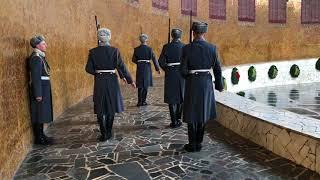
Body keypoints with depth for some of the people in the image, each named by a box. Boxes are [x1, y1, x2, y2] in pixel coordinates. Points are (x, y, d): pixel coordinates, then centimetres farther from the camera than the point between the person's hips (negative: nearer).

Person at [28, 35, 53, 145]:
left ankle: (41, 135, 25)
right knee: (39, 113, -1)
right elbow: (35, 77, -19)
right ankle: (39, 138, 9)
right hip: (40, 88, -9)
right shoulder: (36, 58, -15)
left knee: (42, 113, 15)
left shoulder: (40, 56, 14)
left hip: (44, 88, 9)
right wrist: (38, 94, -21)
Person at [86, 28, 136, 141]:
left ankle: (104, 134, 9)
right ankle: (108, 132, 24)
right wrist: (130, 80, -2)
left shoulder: (93, 52, -3)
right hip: (112, 81, 0)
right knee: (111, 107, 15)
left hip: (99, 82, 0)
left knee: (100, 109, 9)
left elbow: (89, 69, -2)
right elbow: (121, 66, -8)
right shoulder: (114, 50, -7)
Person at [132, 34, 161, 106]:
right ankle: (143, 101, 13)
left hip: (139, 68, 2)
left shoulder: (136, 49, 0)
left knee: (140, 86, 7)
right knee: (145, 85, 9)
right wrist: (157, 69, 0)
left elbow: (133, 59, 5)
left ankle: (140, 101, 3)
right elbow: (154, 59, -6)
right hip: (147, 67, -1)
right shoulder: (149, 49, -6)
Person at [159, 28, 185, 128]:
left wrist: (166, 70, 8)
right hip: (182, 74, 1)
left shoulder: (166, 47, -4)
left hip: (170, 75, -1)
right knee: (181, 97, 16)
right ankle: (178, 119, 22)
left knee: (171, 98, 6)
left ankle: (174, 121, 8)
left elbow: (161, 61, -7)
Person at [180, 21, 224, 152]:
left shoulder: (187, 48, -10)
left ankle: (192, 144, 17)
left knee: (192, 114, 9)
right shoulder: (212, 48, -2)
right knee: (202, 112, 15)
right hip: (207, 83, 3)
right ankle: (198, 143, 23)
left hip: (192, 83, -3)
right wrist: (219, 85, 13)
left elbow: (183, 70, -10)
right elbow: (217, 69, 1)